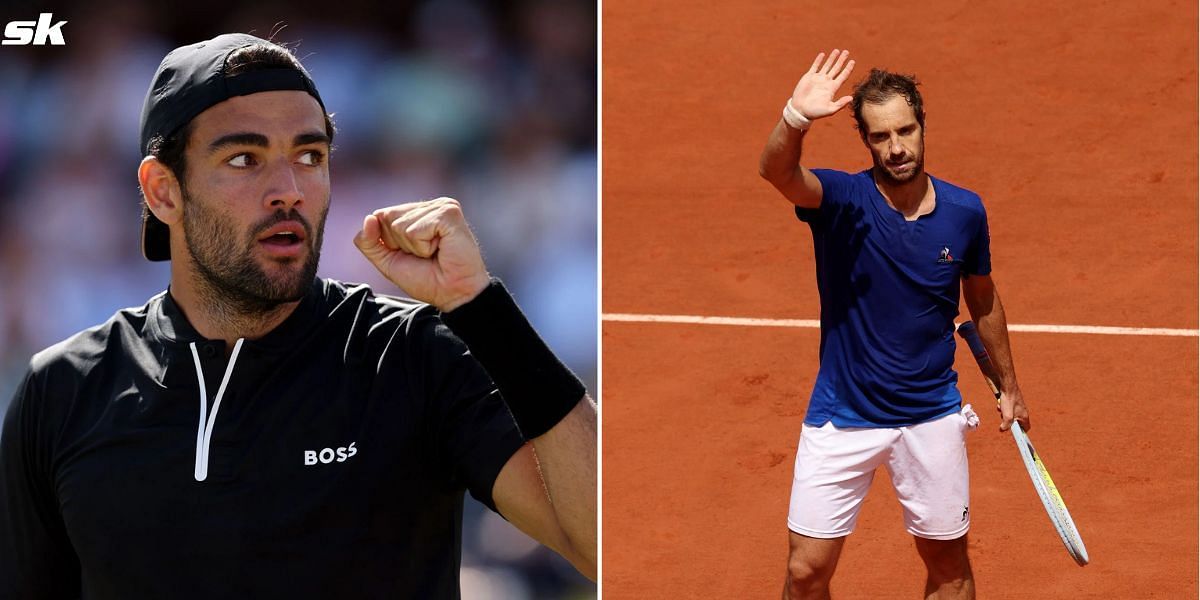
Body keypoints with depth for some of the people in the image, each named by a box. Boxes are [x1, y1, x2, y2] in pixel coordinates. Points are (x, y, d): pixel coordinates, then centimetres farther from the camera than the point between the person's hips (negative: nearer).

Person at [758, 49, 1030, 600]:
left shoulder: (964, 212, -5)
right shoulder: (843, 199, -14)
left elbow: (983, 301, 13)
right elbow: (777, 171, -37)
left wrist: (1008, 386, 21)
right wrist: (796, 118, -58)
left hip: (932, 419, 2)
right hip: (841, 419, -2)